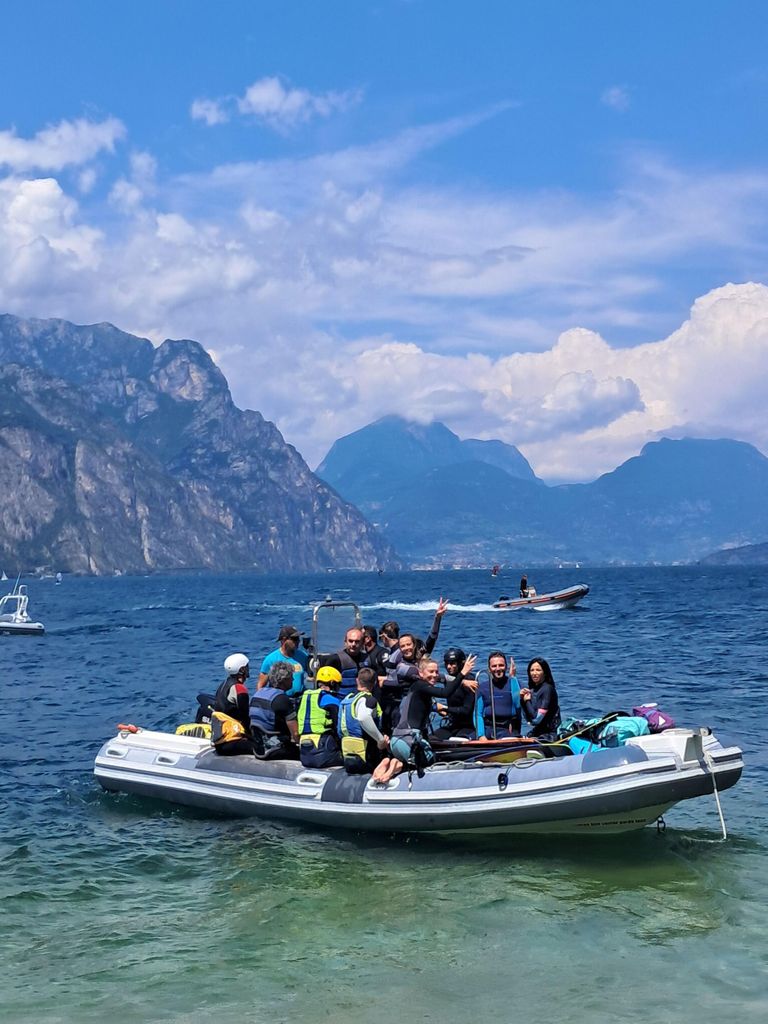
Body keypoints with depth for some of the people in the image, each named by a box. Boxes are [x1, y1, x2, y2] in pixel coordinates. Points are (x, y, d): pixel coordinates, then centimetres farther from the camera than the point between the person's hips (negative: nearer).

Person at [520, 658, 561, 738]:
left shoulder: (547, 689, -15)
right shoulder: (532, 690, 9)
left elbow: (537, 719, -18)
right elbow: (528, 719, 11)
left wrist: (527, 701, -7)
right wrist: (522, 700, -1)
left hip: (548, 734, -8)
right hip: (536, 731, 8)